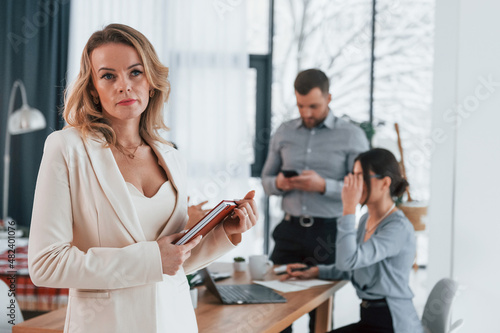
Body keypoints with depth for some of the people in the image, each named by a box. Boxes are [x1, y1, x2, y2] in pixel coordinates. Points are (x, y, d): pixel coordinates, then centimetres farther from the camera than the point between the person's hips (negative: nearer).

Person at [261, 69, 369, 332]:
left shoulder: (351, 136, -2)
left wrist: (323, 186, -20)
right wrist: (279, 184, -7)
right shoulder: (284, 133, 10)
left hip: (329, 234, -3)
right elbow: (266, 179, 16)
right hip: (290, 230, 3)